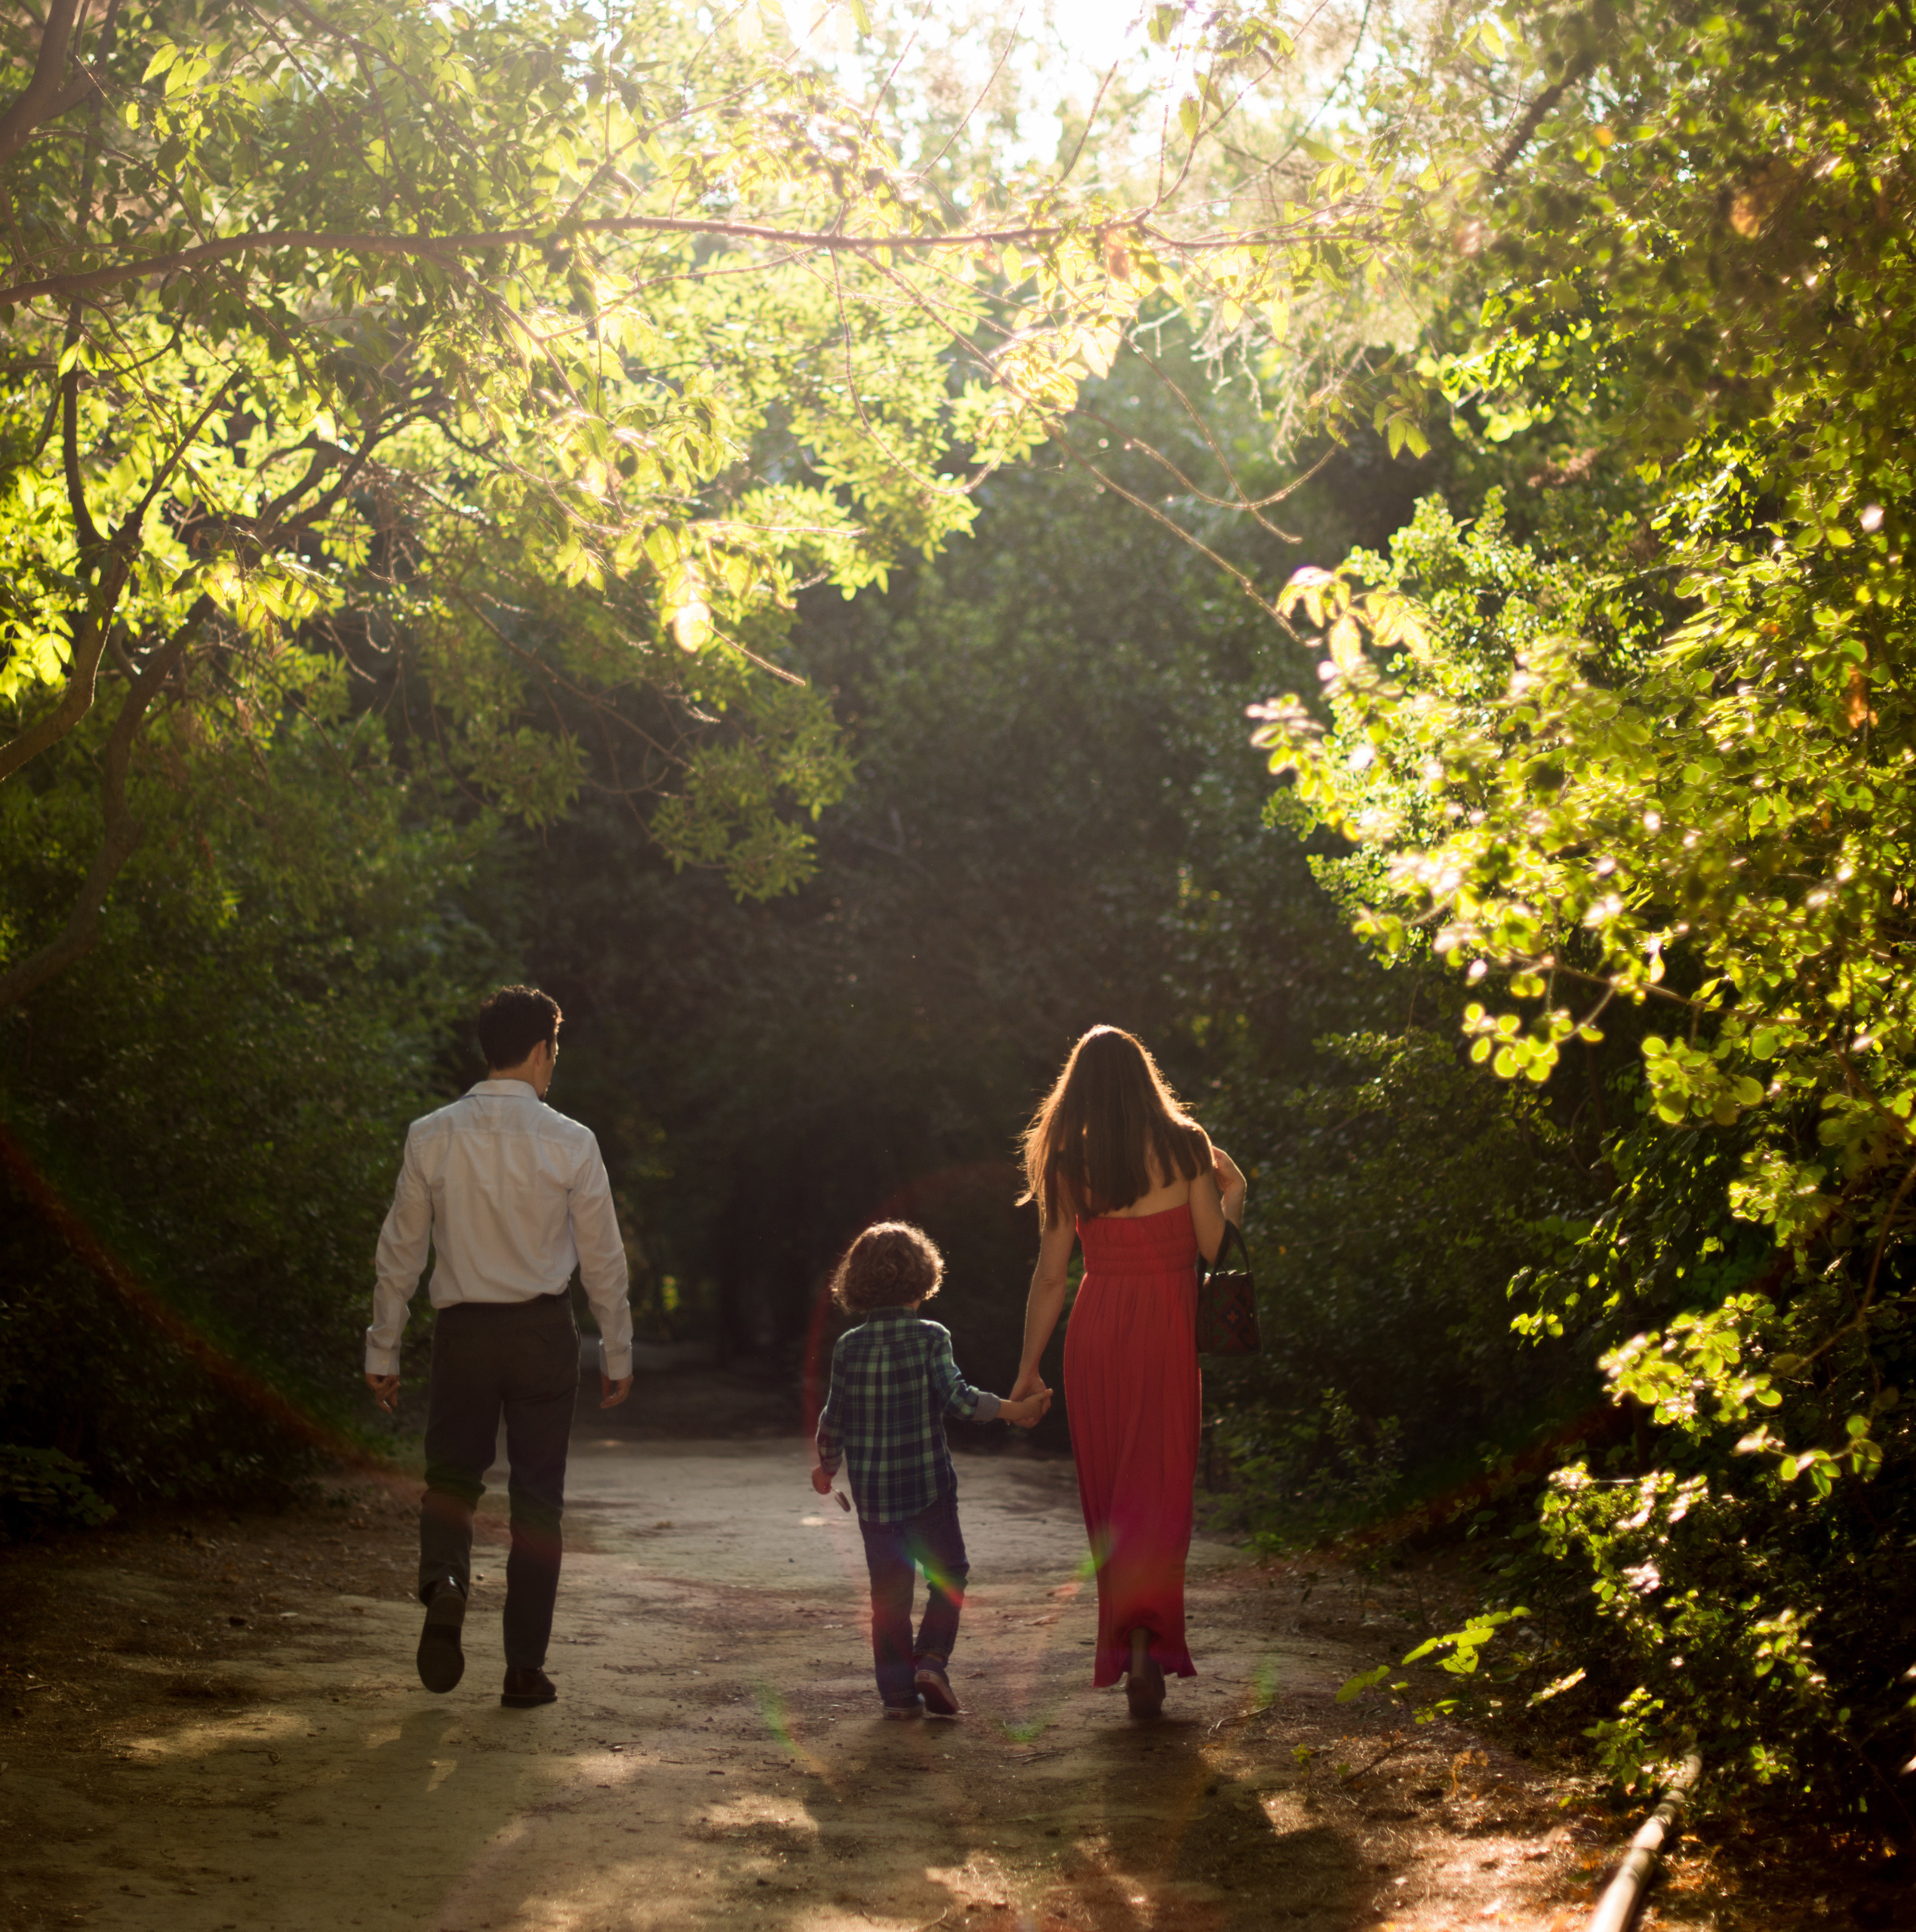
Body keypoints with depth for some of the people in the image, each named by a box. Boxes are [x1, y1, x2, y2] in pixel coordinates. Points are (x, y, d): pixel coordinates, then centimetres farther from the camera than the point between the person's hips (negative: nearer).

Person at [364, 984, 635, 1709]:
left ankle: (444, 1581, -17)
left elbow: (400, 1252, 1)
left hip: (463, 1330, 1)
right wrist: (617, 1354, 10)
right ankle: (525, 1670, 9)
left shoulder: (431, 1137, -3)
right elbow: (603, 1259, -1)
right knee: (537, 1498, 7)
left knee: (451, 1479, 15)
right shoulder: (571, 1143, -6)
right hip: (544, 1330, -1)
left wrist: (382, 1350, 9)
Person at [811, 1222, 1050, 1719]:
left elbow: (834, 1417, 7)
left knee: (889, 1589, 9)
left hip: (871, 1491, 3)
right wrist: (1012, 1410, -8)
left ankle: (898, 1690, 8)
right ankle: (932, 1659, -6)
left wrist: (827, 1465, 22)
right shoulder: (930, 1338, -8)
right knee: (948, 1574, 12)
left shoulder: (848, 1347, 2)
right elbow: (957, 1396, -16)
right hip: (927, 1482, -3)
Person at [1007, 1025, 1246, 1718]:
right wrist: (1233, 1194, 17)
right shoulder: (1183, 1146, -3)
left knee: (1107, 1496, 13)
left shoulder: (1066, 1163, 1)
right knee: (1157, 1492, -2)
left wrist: (1028, 1367, 11)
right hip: (1164, 1327, -2)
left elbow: (1050, 1277, 2)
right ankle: (1145, 1643, -20)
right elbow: (1214, 1246, -3)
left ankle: (1123, 1644, 20)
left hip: (1094, 1329, 2)